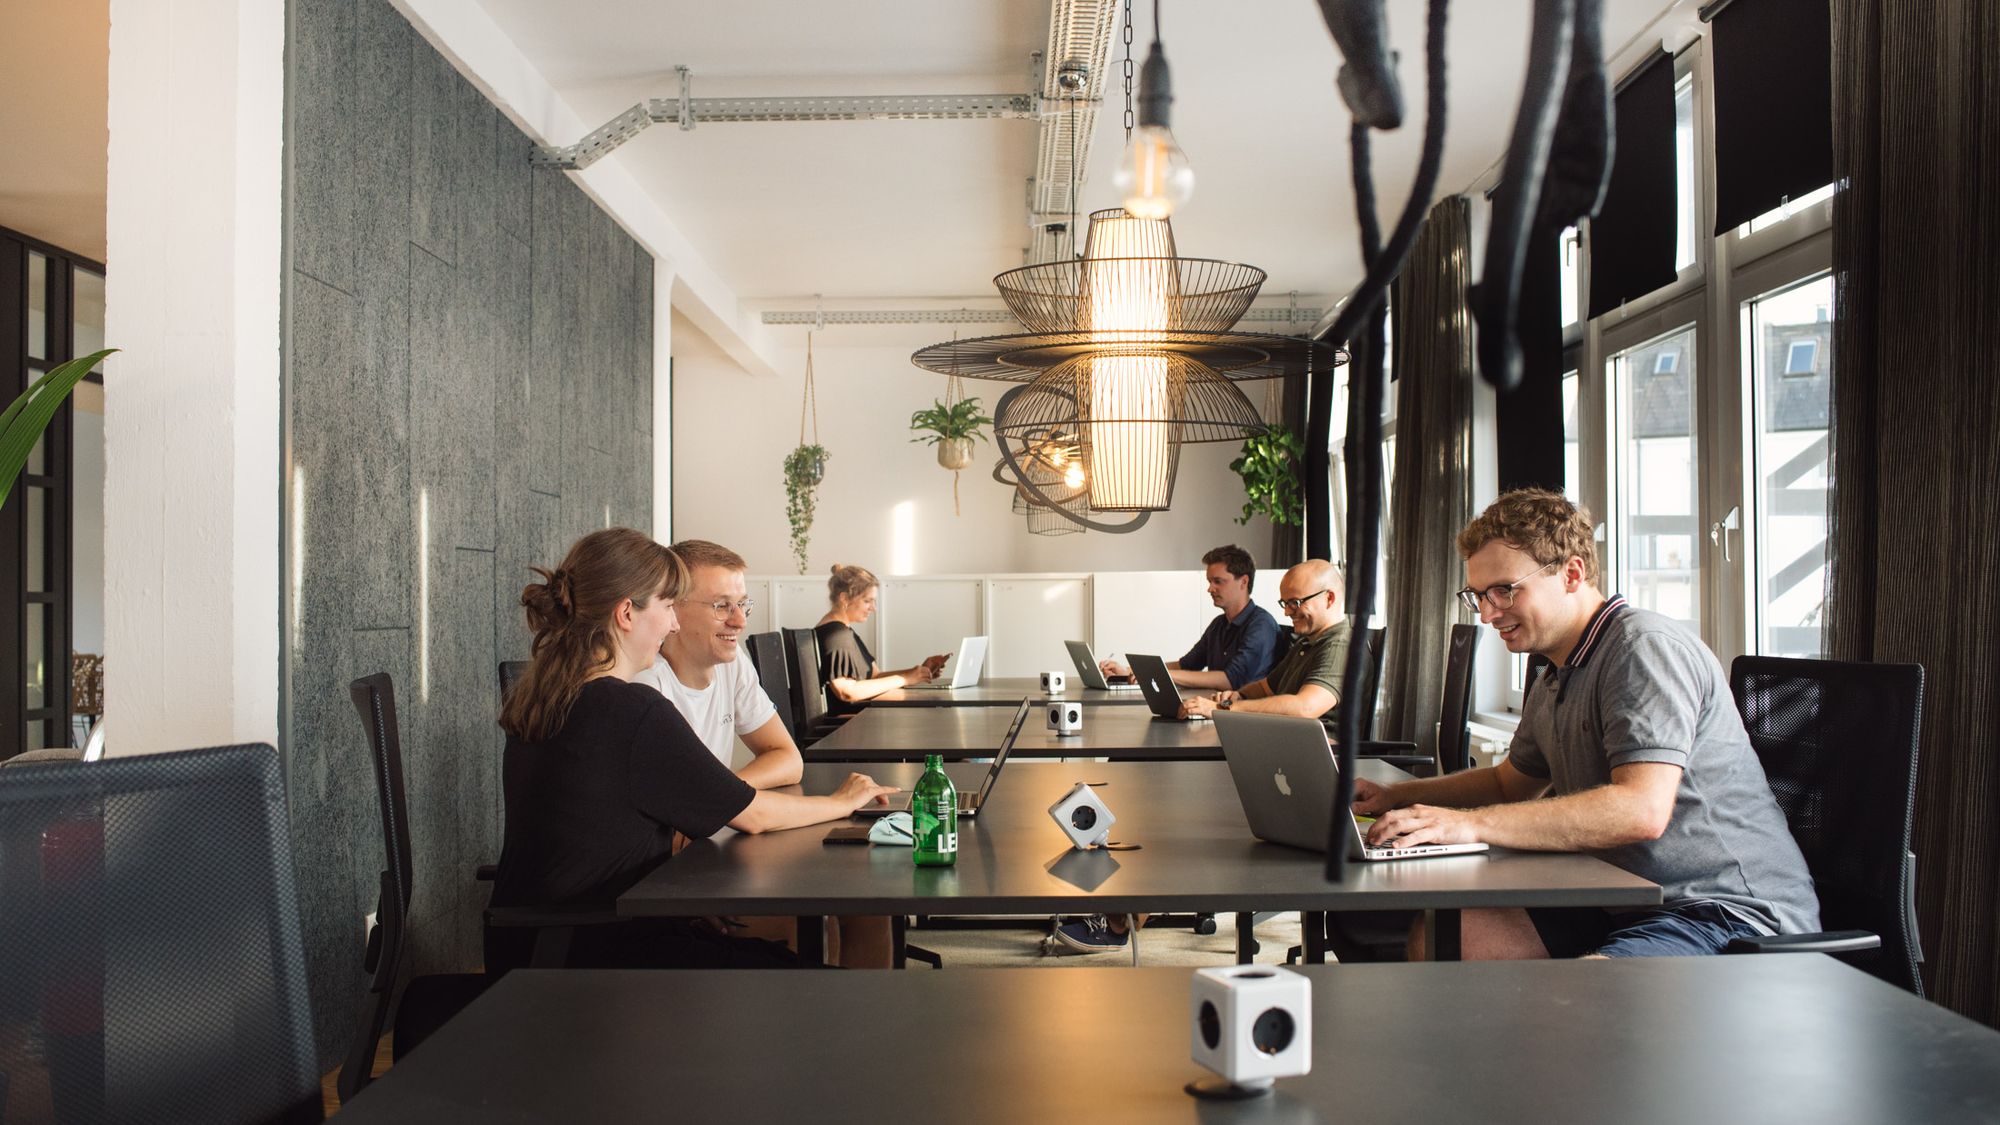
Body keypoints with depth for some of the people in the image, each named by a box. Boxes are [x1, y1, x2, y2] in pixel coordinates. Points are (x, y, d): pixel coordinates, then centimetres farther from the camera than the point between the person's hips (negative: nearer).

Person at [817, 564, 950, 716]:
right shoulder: (835, 634, -13)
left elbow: (874, 676, 13)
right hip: (842, 718, -10)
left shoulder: (844, 631, 18)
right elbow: (848, 692, -22)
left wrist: (914, 673, -1)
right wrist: (904, 679, -17)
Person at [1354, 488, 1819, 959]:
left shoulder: (1645, 647, -15)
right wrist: (1395, 796, 17)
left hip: (1729, 917, -9)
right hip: (1623, 905, 10)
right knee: (1436, 940, -3)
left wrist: (1473, 823, -30)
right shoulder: (1553, 683, 16)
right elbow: (1508, 782, 33)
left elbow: (1641, 810, -28)